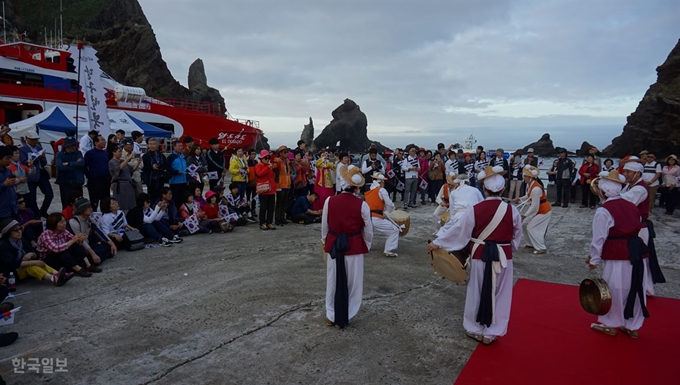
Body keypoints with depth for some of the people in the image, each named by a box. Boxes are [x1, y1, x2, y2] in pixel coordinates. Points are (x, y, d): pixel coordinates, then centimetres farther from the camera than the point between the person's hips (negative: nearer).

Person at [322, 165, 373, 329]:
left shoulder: (329, 201, -10)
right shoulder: (362, 205, -14)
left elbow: (324, 225, 2)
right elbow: (368, 230, -5)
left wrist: (325, 241, 19)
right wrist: (367, 245, 13)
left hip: (334, 245, 2)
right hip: (355, 247, -2)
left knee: (333, 280, 16)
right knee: (352, 282, 14)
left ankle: (332, 316, 27)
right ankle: (345, 316, 23)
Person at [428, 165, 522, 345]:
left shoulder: (475, 210, -12)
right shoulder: (511, 210, -9)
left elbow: (457, 230, -5)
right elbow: (517, 236, 5)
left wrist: (437, 243, 5)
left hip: (480, 255, 0)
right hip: (503, 257, 1)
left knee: (477, 292, 14)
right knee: (499, 294, 12)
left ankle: (475, 329, 26)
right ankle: (491, 333, 20)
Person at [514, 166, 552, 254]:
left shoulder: (536, 189, -32)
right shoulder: (530, 185, -4)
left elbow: (534, 207, -27)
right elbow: (529, 197, 13)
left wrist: (524, 215, -18)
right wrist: (519, 199, -1)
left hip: (544, 211, -9)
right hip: (538, 210, 9)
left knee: (531, 228, -8)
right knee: (524, 224, 12)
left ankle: (542, 248, 3)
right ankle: (531, 244, 26)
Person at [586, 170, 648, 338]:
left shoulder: (604, 211, -12)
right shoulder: (631, 206, 10)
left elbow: (599, 238, -12)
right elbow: (635, 230, 15)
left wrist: (594, 259, -2)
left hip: (617, 257, -7)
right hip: (636, 254, 7)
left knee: (614, 291, 8)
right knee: (635, 290, 16)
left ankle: (610, 325, 22)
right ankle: (632, 326, 30)